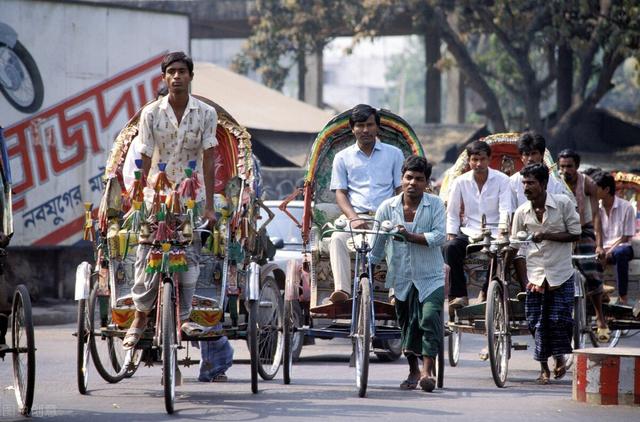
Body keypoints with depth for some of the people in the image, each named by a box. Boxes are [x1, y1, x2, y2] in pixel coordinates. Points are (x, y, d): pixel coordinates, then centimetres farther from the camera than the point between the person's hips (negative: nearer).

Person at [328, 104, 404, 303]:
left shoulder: (394, 154, 15)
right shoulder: (343, 157, 16)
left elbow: (401, 190, 11)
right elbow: (340, 193, 9)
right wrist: (353, 218, -11)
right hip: (354, 214, 1)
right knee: (337, 238, -33)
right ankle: (341, 289, -44)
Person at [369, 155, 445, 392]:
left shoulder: (435, 205, -2)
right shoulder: (388, 208, 1)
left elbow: (439, 237, -15)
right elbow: (376, 244, 6)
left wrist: (410, 236, -22)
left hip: (430, 277, -3)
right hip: (401, 278, 3)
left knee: (430, 318, -20)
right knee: (407, 324, 12)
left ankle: (428, 370, -17)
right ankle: (413, 371, 29)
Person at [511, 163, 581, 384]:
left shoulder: (563, 203, -7)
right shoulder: (522, 212, 0)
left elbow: (575, 234, -5)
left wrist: (547, 236, -17)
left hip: (561, 273, -2)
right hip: (535, 274, 2)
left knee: (559, 319, -6)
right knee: (536, 322, 0)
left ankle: (560, 357, 19)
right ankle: (544, 368, 12)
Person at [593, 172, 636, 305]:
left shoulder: (626, 207, -8)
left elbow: (626, 237, -7)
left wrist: (608, 252, -17)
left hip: (621, 247, -4)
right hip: (603, 249, 4)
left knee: (619, 253, -40)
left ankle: (623, 298, -35)